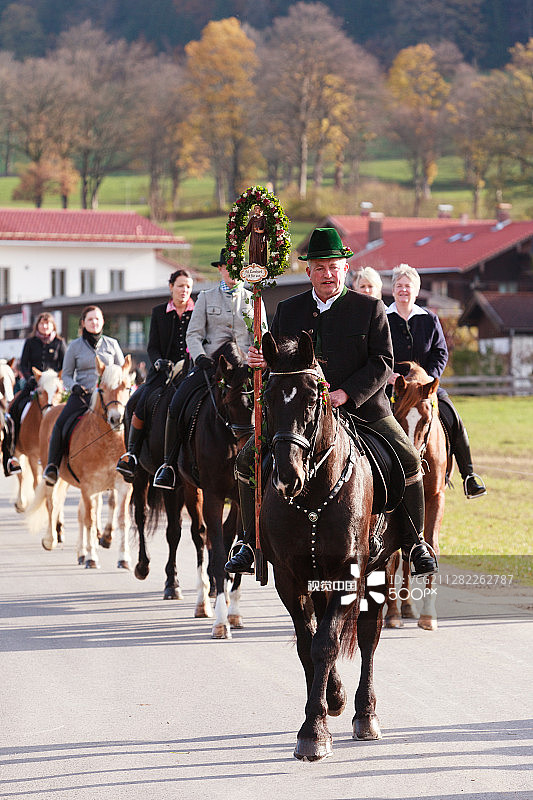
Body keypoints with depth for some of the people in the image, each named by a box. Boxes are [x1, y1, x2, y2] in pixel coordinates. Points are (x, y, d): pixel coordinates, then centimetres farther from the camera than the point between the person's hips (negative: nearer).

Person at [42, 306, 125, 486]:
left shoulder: (112, 344, 13)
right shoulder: (75, 346, 10)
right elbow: (66, 375, 12)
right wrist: (74, 386, -9)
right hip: (81, 395, -1)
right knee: (60, 425, -24)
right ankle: (52, 466, -17)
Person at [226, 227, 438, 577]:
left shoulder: (370, 308, 0)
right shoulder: (288, 310, 8)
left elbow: (383, 363, -6)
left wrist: (346, 394, -19)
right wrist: (260, 361, -10)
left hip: (362, 408, -2)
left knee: (408, 460, -16)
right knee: (248, 460, -9)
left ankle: (414, 542, 1)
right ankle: (253, 542, 5)